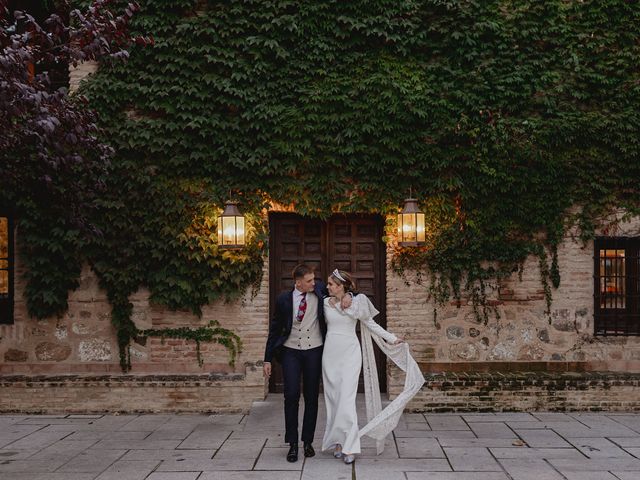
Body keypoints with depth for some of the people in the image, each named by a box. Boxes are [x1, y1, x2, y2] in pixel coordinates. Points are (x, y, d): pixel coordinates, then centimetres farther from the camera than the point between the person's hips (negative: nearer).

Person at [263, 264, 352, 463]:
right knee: (291, 396, -8)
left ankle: (308, 441, 20)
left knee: (311, 397, 8)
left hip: (314, 351, 1)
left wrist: (347, 296, -11)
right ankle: (292, 444, 3)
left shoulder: (319, 290, -2)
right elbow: (275, 330, 4)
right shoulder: (284, 299, -3)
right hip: (291, 351, -1)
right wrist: (268, 359, 3)